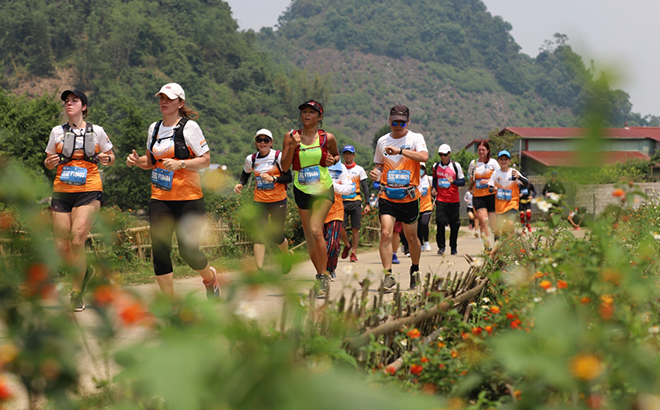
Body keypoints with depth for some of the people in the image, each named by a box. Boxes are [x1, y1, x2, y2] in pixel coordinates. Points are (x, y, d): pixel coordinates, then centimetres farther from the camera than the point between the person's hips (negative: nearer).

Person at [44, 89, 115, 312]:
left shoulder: (97, 131, 5)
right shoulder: (57, 132, 9)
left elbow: (110, 158, 16)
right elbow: (49, 162, 17)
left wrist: (106, 159, -8)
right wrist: (50, 162, -7)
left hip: (89, 191, -3)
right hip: (62, 192, 3)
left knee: (77, 240, -18)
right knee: (61, 246, -2)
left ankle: (77, 294, -5)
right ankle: (85, 271, 31)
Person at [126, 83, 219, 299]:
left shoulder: (189, 126, -6)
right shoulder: (154, 128, 12)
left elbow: (205, 160, -8)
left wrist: (180, 164, -22)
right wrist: (138, 161, 2)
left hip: (188, 198, -5)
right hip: (159, 199, 5)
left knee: (188, 251, -9)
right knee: (159, 249, -5)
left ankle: (210, 278, 26)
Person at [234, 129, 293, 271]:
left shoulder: (279, 156, -7)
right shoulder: (251, 159, 2)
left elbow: (288, 177, -7)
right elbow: (245, 174, 20)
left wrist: (273, 179, -23)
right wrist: (240, 184, 0)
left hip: (278, 201, -2)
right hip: (259, 201, 2)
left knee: (276, 235, 4)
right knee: (259, 234, -11)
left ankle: (287, 256, 36)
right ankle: (259, 269, -14)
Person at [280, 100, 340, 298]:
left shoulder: (327, 138, -3)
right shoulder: (291, 137, -1)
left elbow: (336, 155, 16)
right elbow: (284, 167, -5)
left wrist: (333, 160, -6)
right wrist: (293, 147, -18)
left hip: (323, 190, -3)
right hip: (302, 190, 3)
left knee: (316, 230, -20)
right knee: (309, 237, 8)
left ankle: (324, 277, -13)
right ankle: (321, 276, 23)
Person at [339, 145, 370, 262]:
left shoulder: (359, 169, 7)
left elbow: (365, 187, 7)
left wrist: (367, 204, 0)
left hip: (355, 201, 0)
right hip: (342, 201, 1)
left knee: (355, 229, -2)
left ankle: (353, 253, 7)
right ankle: (347, 245, 19)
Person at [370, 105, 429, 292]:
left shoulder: (415, 138, -3)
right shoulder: (382, 141, 9)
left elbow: (424, 157, -22)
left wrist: (400, 150, -31)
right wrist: (376, 173, -1)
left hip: (409, 197, -2)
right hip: (387, 196, 2)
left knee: (411, 237, 9)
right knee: (386, 233, -15)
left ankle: (415, 269, 35)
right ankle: (388, 277, -14)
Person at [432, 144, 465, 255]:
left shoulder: (456, 166, 0)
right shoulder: (436, 166, 9)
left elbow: (462, 181, 1)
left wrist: (453, 181, -17)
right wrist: (434, 188, 7)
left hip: (454, 200, -1)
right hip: (441, 199, 1)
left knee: (454, 224, 3)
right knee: (440, 222, -11)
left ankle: (454, 247, 16)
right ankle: (441, 246, -4)